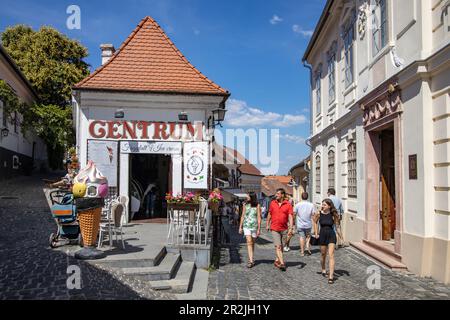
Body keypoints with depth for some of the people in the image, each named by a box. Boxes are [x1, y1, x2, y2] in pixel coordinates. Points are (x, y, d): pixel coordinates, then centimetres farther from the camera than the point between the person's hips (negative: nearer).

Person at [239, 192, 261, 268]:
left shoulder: (257, 206, -2)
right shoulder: (245, 205, 5)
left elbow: (259, 218, -2)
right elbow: (242, 216, 10)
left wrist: (259, 229, -6)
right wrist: (240, 227, 9)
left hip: (254, 226, 0)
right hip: (246, 225, 1)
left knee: (252, 243, 10)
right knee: (249, 242, -13)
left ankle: (251, 259, 27)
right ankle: (251, 260, -16)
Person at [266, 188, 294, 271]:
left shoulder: (288, 204, -6)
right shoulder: (272, 203, 2)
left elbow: (290, 217, -11)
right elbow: (269, 214, 14)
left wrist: (290, 228, -20)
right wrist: (267, 224, 18)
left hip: (284, 228, 1)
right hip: (274, 228, -1)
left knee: (281, 246, 15)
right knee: (278, 246, -9)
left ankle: (277, 260, 31)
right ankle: (282, 263, -11)